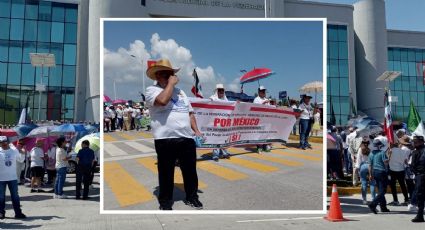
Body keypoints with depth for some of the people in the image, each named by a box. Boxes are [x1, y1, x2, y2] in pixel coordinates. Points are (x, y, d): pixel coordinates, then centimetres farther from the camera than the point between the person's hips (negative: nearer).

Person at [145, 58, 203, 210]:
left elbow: (190, 112, 21)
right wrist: (171, 83, -12)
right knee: (166, 173, 6)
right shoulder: (152, 90, -3)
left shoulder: (180, 91, 18)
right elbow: (163, 100, -25)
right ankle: (165, 202, 21)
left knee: (190, 170, 14)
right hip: (166, 140, -6)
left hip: (187, 138, 6)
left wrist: (196, 130, 10)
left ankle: (192, 197, 31)